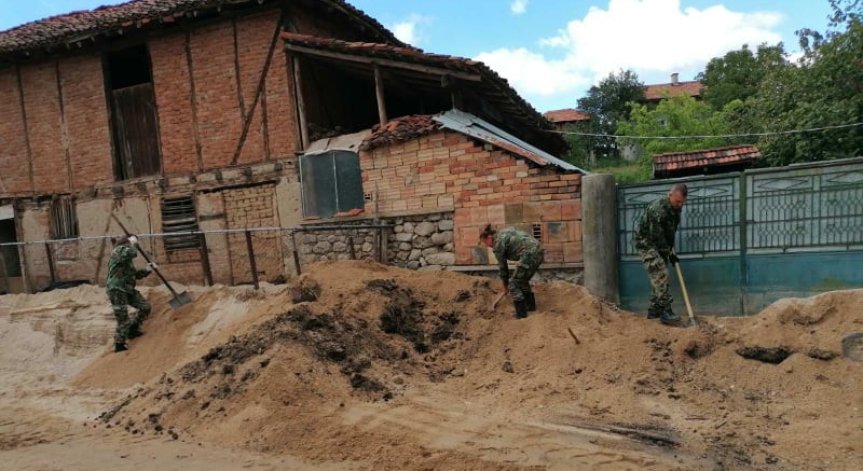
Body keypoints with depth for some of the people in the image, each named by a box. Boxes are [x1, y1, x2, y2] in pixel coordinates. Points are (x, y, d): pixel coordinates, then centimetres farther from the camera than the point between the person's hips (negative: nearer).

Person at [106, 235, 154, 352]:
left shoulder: (128, 260, 19)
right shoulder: (119, 250, -9)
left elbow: (136, 274, 24)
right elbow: (131, 252, -33)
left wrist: (147, 271, 9)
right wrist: (133, 243, -14)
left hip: (128, 290, 9)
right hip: (117, 290, -9)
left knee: (145, 307, 7)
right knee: (123, 319, -5)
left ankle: (133, 329, 24)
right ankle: (119, 344, 9)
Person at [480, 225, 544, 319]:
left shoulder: (498, 243, -2)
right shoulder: (504, 233, 21)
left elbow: (503, 266, 7)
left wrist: (505, 285, 20)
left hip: (529, 255, -9)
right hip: (538, 250, 9)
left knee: (514, 284, 4)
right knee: (523, 281, 26)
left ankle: (521, 315, 7)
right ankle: (531, 306, 37)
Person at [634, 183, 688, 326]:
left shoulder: (676, 208, 0)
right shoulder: (657, 210, -28)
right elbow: (657, 236, -24)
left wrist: (671, 247, 11)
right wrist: (669, 253, -14)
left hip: (660, 244, 9)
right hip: (646, 243, -9)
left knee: (660, 276, 9)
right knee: (660, 275, -17)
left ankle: (654, 309, 17)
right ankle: (665, 312, -17)